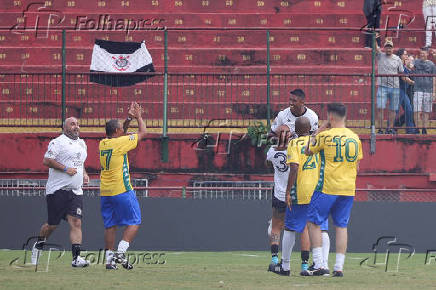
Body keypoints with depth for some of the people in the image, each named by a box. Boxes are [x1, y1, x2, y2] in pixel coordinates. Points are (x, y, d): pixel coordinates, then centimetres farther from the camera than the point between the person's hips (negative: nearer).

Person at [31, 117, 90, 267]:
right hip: (57, 191, -6)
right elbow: (46, 160, -15)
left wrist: (84, 173, 14)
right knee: (52, 225, 2)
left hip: (76, 191, 6)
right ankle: (39, 245, 29)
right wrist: (65, 169, -19)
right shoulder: (58, 142, -8)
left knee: (76, 223, -9)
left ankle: (76, 257, -15)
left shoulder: (82, 144, 18)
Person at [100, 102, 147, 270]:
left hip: (105, 192, 7)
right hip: (122, 191, -7)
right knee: (134, 222, 1)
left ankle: (110, 258, 5)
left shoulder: (103, 143, 8)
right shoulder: (120, 143, -11)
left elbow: (119, 135, 29)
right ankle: (121, 252, -12)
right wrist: (139, 117, 16)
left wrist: (129, 118, 23)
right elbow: (142, 133, 1)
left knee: (110, 225, 9)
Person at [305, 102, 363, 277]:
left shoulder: (325, 135, -9)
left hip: (327, 188, -5)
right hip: (348, 189, 5)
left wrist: (320, 130, 12)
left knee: (314, 223, 5)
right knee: (341, 226, 9)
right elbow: (357, 166, 14)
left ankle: (319, 264, -4)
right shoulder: (355, 138, 7)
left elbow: (308, 151, 7)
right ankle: (339, 268, 5)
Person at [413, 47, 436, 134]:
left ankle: (424, 129, 10)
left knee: (426, 112, 3)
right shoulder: (416, 62, 12)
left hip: (428, 91, 0)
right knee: (417, 111, -9)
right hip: (418, 90, 0)